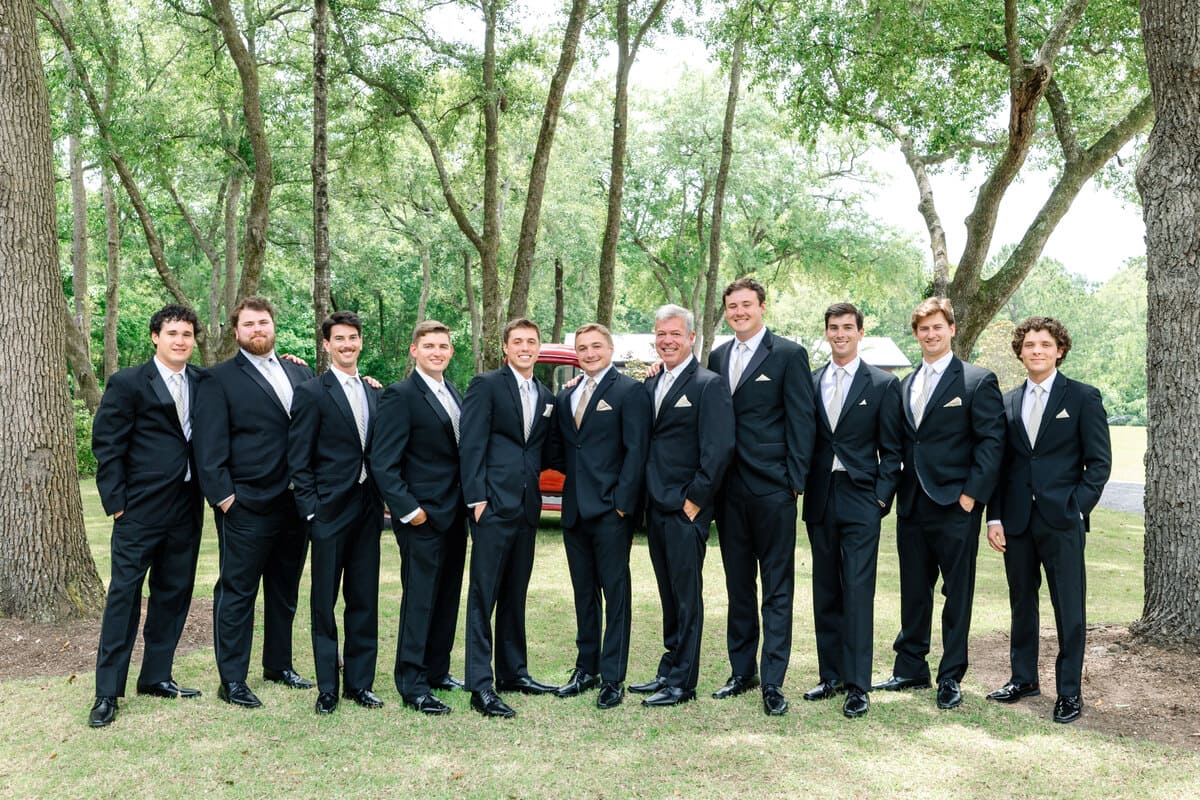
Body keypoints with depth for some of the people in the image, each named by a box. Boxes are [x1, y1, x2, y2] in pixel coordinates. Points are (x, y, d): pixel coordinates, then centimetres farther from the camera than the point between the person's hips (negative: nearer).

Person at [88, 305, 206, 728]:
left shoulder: (202, 381, 10)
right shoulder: (128, 383, -4)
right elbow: (107, 446, -5)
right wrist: (117, 502, -9)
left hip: (186, 507, 5)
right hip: (141, 508, -5)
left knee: (173, 593, 11)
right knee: (125, 593, 0)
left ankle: (156, 677, 25)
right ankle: (108, 691, 9)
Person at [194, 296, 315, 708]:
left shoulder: (301, 374, 13)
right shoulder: (221, 379, -2)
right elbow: (210, 445, -8)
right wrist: (223, 495, -14)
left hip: (296, 502, 5)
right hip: (247, 506, -5)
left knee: (285, 591, 17)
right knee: (237, 592, 2)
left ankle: (279, 665, 31)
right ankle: (232, 681, 12)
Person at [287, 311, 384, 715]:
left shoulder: (373, 393, 11)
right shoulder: (311, 392, -5)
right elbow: (299, 460, -7)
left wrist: (381, 500, 6)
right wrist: (311, 510, -12)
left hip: (367, 509, 5)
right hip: (330, 510, -5)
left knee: (364, 601, 9)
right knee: (324, 603, 5)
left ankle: (360, 682, 20)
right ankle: (327, 687, 15)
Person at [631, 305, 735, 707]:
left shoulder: (709, 384, -9)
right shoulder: (650, 384, 14)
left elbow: (719, 449, -15)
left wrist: (695, 498, -15)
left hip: (686, 508, -7)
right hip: (656, 507, 7)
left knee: (686, 595, -1)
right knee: (669, 594, 15)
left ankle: (682, 682, 7)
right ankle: (669, 670, 24)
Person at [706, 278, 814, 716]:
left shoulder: (789, 354, -4)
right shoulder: (718, 357, 13)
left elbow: (801, 421, -6)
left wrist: (795, 479, -10)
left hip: (772, 488, -5)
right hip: (729, 489, 6)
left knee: (777, 588, 1)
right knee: (738, 585, 14)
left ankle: (773, 681, 7)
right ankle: (741, 671, 25)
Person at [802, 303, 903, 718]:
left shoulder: (883, 384, 1)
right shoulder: (809, 383, 9)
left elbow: (891, 449, 0)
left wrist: (882, 497, -7)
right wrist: (801, 486, 3)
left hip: (860, 500, -4)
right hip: (819, 500, 4)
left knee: (858, 594, -6)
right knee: (825, 593, 10)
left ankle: (857, 686, 0)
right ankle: (831, 675, 21)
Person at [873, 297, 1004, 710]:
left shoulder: (978, 381, -4)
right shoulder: (905, 384, 14)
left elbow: (991, 441, -8)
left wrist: (972, 494, -14)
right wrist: (896, 490, 7)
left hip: (955, 506, -5)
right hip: (911, 505, 6)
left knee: (957, 594, 4)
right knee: (913, 591, 13)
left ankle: (951, 677, 15)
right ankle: (910, 670, 25)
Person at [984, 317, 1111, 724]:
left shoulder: (1083, 397, 0)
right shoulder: (1008, 402, 11)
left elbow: (1099, 461, -2)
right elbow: (1000, 464, 11)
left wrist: (1077, 507, -11)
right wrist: (995, 517, 4)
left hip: (1061, 521, -4)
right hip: (1016, 521, 4)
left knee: (1069, 607, 1)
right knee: (1021, 602, 13)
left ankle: (1069, 691, 12)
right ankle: (1023, 679, 26)